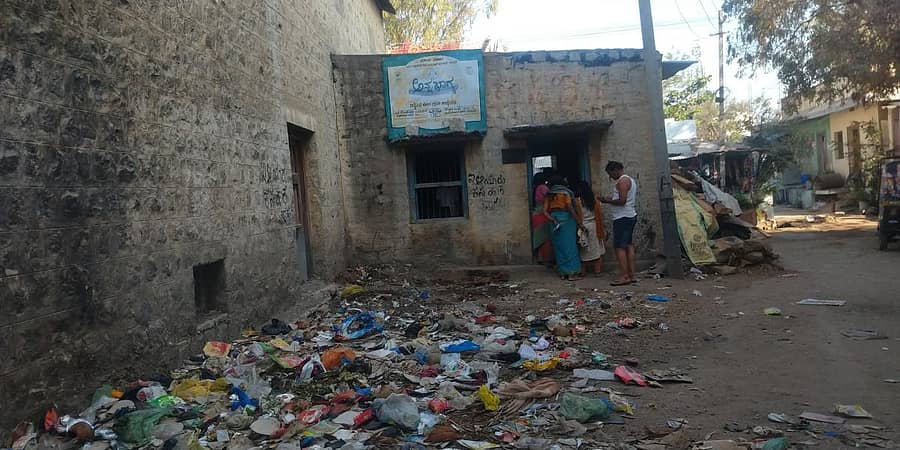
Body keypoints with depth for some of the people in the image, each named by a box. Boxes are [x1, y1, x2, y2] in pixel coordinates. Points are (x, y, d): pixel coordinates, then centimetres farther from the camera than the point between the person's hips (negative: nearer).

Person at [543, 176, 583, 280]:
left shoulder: (548, 195, 10)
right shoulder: (566, 192, -1)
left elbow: (545, 212, 0)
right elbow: (570, 208, -12)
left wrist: (553, 220, -3)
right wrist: (578, 222, -10)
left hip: (554, 221, 4)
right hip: (567, 219, -4)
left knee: (558, 247, 9)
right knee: (570, 245, -1)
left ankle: (562, 273, 11)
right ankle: (571, 272, -2)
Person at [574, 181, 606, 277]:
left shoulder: (577, 200, -9)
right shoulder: (595, 199, -2)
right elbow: (599, 215, 0)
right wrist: (601, 228, 7)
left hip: (583, 227, -2)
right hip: (594, 226, 2)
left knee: (583, 251, 6)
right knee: (596, 250, 8)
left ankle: (583, 271, 10)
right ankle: (597, 271, 9)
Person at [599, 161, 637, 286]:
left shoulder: (622, 181, -13)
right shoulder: (630, 180, 19)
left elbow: (622, 201, -22)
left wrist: (608, 200, -10)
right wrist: (610, 199, 14)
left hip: (622, 218, -11)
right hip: (630, 216, 11)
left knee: (619, 247, -10)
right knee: (628, 245, 10)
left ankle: (624, 276, -11)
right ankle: (631, 275, 12)